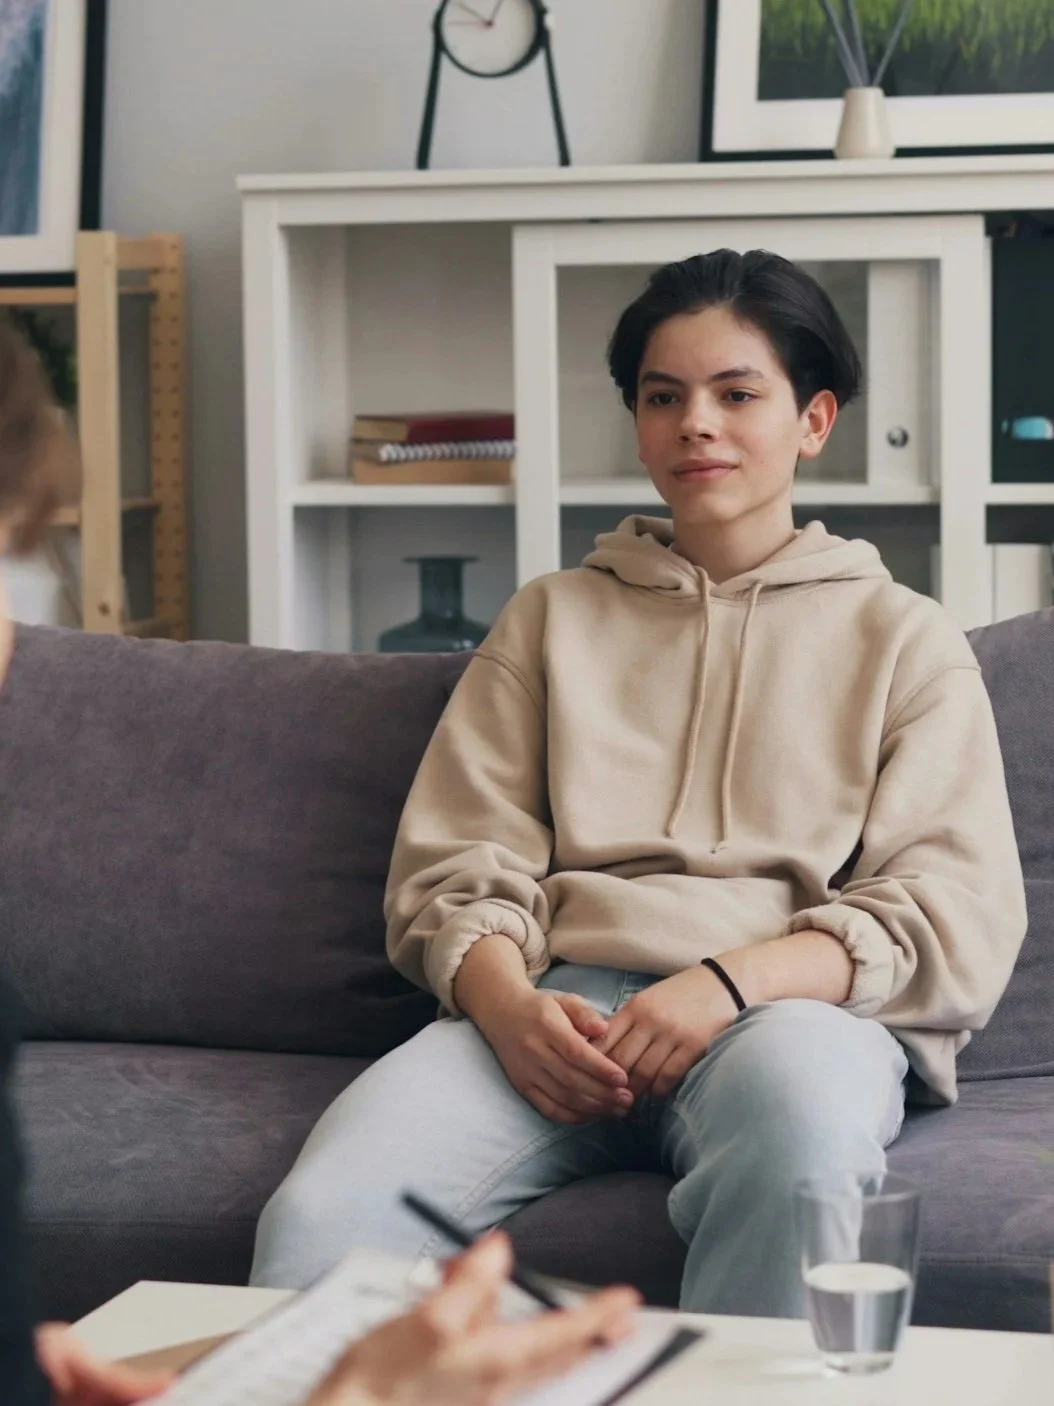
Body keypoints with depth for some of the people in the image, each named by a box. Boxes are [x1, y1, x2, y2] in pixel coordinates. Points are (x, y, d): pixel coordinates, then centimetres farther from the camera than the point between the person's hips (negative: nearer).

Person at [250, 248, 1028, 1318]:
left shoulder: (905, 640, 19)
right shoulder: (550, 619, 26)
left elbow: (958, 917, 6)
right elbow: (452, 869, 15)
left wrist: (734, 982, -12)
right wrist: (510, 1007, -9)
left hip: (796, 1002, -1)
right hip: (556, 1002, 1)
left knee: (800, 1102, -41)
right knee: (316, 1222, -31)